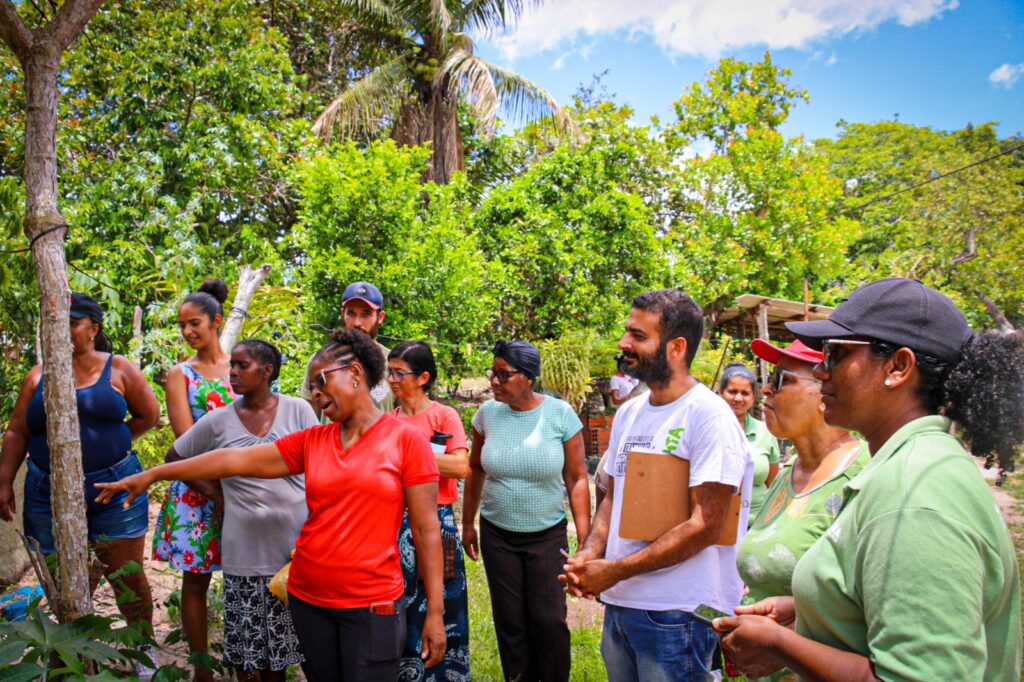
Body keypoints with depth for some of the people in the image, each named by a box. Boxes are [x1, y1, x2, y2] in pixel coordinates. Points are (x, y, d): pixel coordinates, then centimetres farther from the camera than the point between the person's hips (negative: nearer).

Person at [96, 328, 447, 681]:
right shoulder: (311, 440, 4)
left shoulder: (406, 440, -10)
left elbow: (426, 529, -10)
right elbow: (235, 460, 4)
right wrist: (150, 475, 5)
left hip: (372, 604, -4)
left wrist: (435, 611, -11)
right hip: (308, 598, 5)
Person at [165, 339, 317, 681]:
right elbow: (174, 458, 14)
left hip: (299, 540, -1)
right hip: (248, 549, 1)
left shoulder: (298, 410, -3)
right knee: (259, 640, 11)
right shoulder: (218, 421, 0)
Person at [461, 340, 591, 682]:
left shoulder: (560, 413, -13)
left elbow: (577, 478, -8)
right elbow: (475, 469, 7)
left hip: (548, 535, -2)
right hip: (496, 534, 2)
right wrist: (467, 523, 11)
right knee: (510, 622, 10)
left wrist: (586, 539, -9)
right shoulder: (487, 413, -6)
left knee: (549, 620, 3)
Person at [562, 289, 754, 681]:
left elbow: (705, 526, -19)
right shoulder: (628, 413, 7)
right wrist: (589, 553, -3)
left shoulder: (709, 416, -15)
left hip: (678, 615, -7)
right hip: (617, 604, 7)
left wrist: (615, 571, -17)